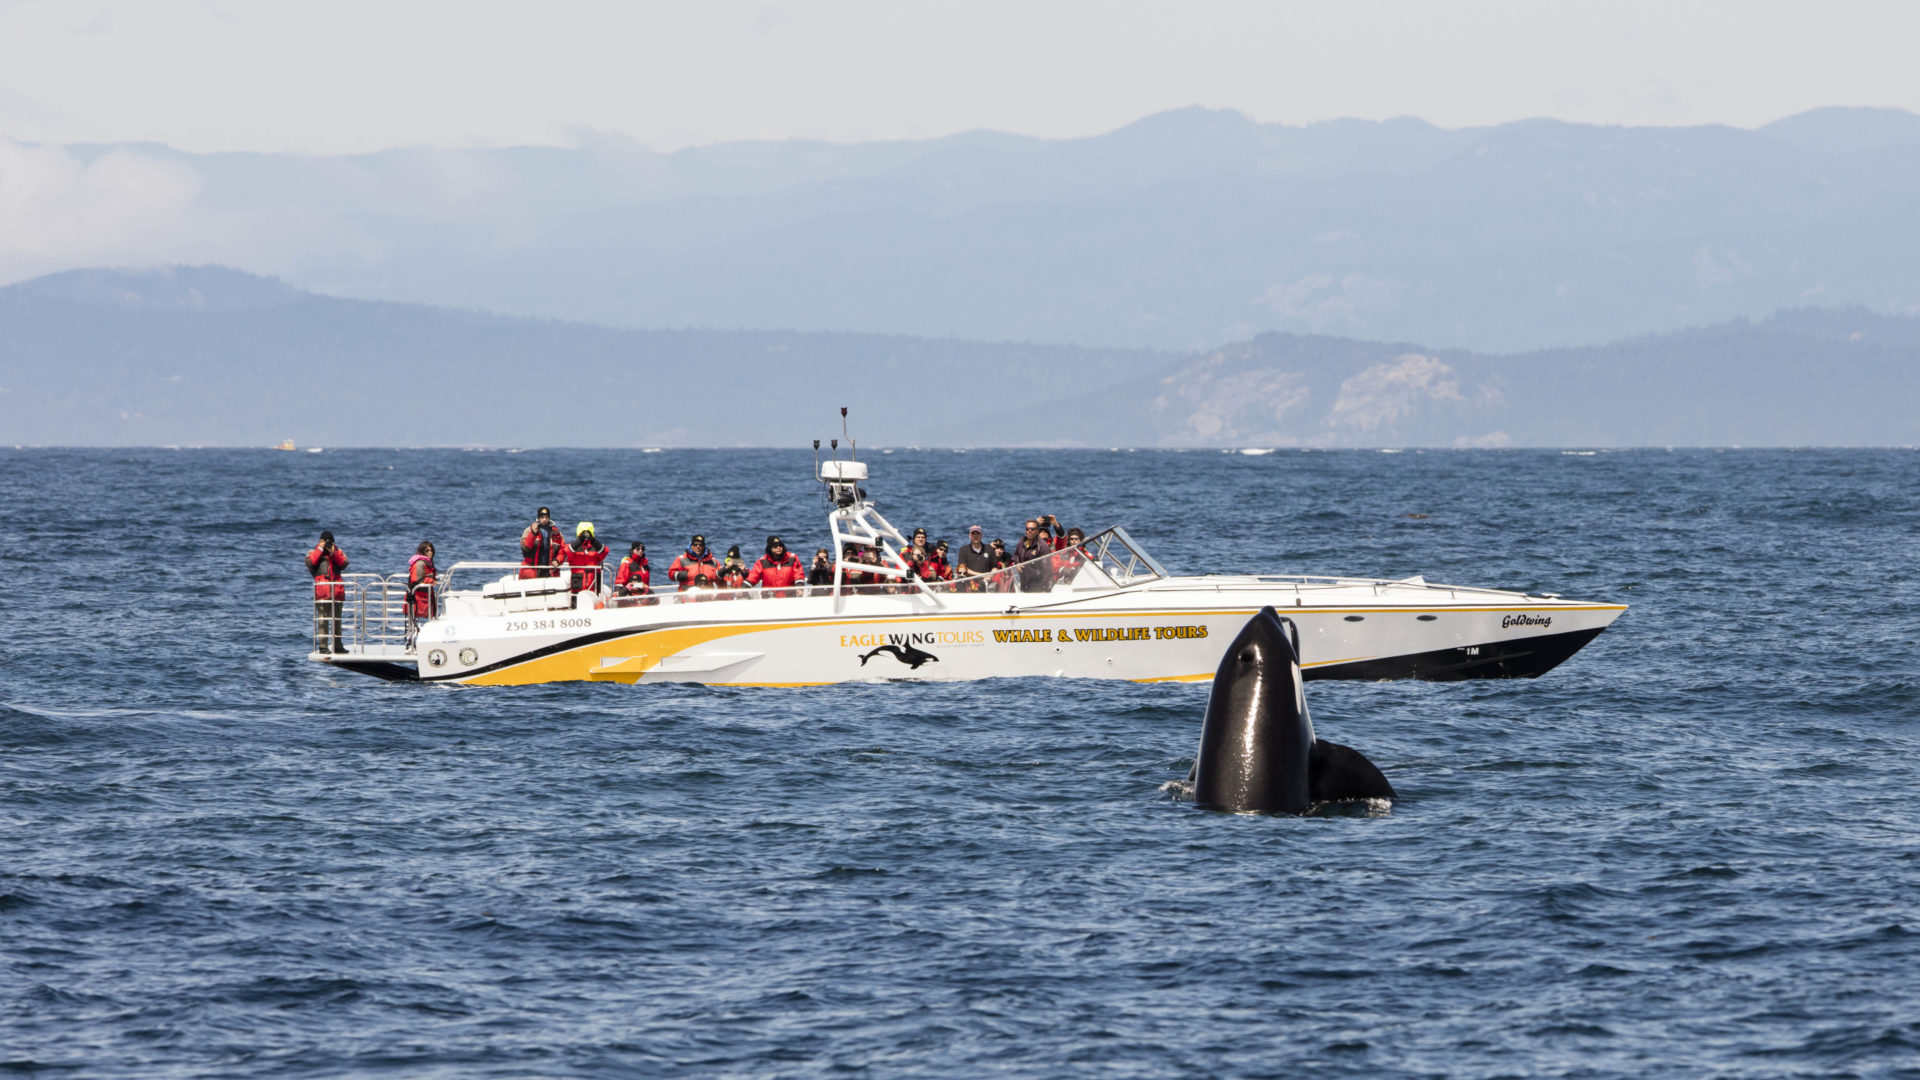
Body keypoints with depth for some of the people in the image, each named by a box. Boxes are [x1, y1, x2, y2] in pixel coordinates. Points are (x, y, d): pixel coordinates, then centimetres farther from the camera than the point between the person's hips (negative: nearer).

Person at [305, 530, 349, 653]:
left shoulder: (338, 552, 15)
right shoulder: (314, 552, 9)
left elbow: (344, 564, -1)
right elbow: (310, 563, -11)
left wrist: (333, 553, -10)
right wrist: (320, 550, -9)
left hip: (337, 589, 4)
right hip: (321, 588, -4)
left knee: (337, 618, 9)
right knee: (322, 618, -9)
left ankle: (337, 645, 16)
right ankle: (322, 645, -11)